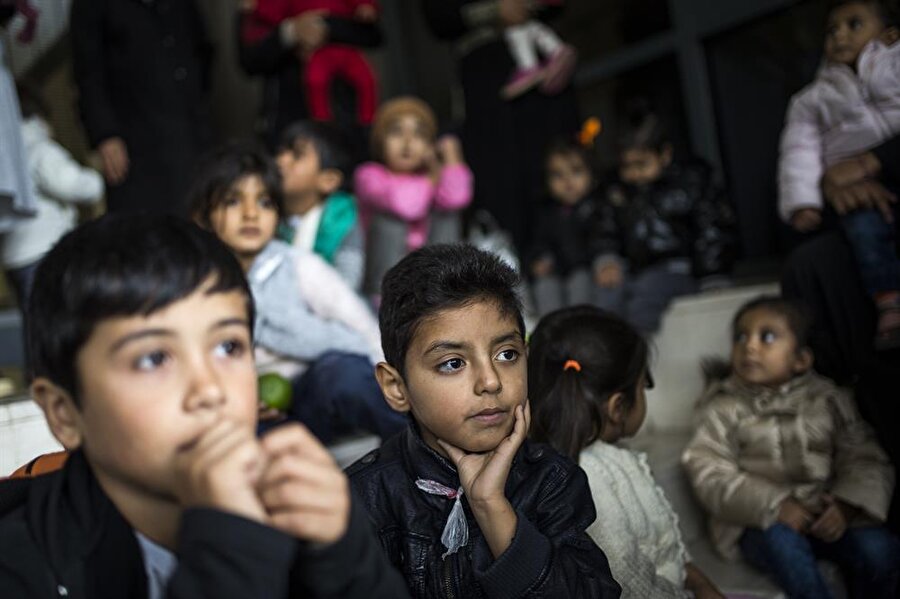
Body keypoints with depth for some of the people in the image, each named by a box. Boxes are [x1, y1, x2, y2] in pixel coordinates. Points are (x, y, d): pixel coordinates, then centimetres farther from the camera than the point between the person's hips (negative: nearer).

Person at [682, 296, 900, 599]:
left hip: (826, 515, 3)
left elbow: (865, 459, 4)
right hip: (758, 522, -2)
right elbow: (710, 475, -10)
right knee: (783, 542, -33)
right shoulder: (724, 407, -2)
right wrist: (775, 506, -22)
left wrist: (846, 505, -17)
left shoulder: (829, 400, 5)